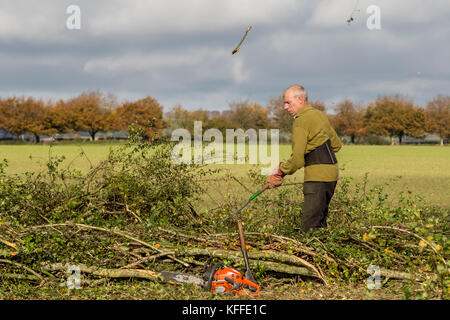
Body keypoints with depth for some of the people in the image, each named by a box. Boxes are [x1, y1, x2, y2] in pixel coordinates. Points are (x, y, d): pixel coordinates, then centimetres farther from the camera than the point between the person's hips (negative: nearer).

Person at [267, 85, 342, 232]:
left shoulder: (300, 122, -11)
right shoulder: (319, 114, 16)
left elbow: (297, 159, -16)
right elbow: (337, 144, 27)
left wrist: (280, 171, -1)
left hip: (318, 175, -10)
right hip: (331, 170, 10)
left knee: (308, 226, -10)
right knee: (319, 221, 13)